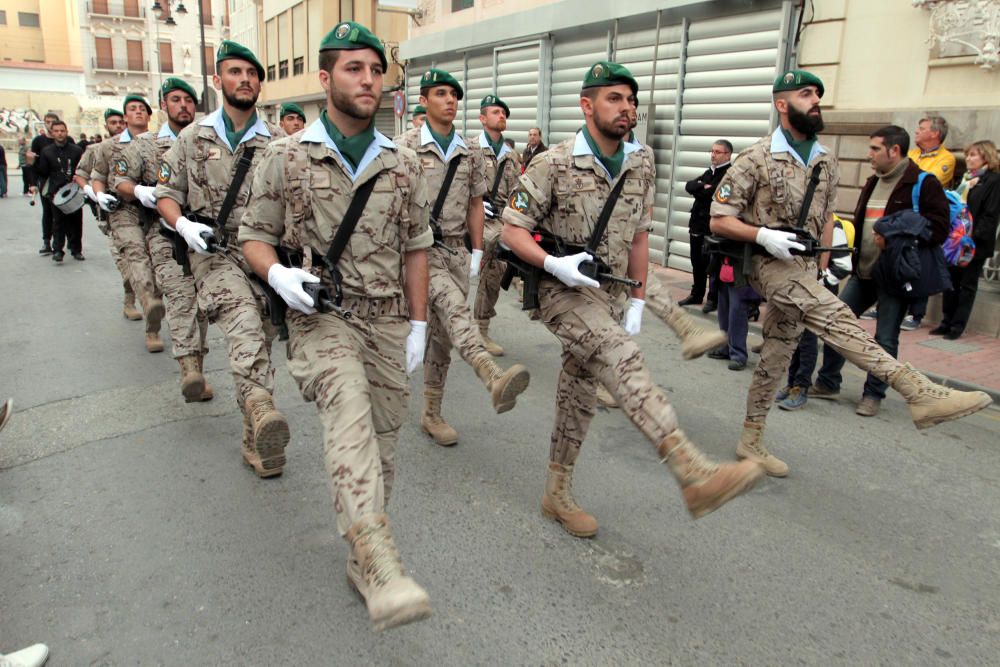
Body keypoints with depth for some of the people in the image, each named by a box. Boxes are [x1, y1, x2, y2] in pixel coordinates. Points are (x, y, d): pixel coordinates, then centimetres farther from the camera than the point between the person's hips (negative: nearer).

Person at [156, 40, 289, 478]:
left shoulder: (278, 142, 7)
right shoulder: (194, 137, 8)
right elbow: (165, 193, 11)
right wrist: (184, 225, -9)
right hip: (214, 251, -2)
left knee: (260, 342, 6)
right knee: (242, 317, -33)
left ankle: (255, 441, 20)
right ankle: (261, 409, -52)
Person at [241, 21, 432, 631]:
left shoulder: (404, 164, 7)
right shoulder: (286, 157, 0)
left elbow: (415, 248, 11)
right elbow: (255, 236, 6)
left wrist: (419, 323, 6)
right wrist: (277, 274, -16)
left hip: (388, 323, 4)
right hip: (319, 316, -3)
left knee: (381, 447, 7)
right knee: (350, 408, -33)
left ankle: (363, 562, 28)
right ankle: (384, 567, -42)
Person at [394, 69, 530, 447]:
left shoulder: (470, 154, 12)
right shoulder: (405, 147, -3)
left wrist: (477, 252, 11)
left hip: (456, 249, 5)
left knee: (442, 332, 8)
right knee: (452, 306, -32)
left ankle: (431, 415, 19)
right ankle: (494, 378, -51)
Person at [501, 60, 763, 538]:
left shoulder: (640, 166, 5)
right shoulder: (554, 165, -11)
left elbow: (639, 236, 12)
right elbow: (512, 230, -9)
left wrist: (637, 301, 9)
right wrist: (554, 264, -26)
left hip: (610, 295, 6)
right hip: (562, 290, -6)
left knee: (580, 393, 12)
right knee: (622, 358, -30)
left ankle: (557, 494, 27)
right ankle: (695, 474, -40)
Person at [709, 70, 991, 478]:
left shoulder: (826, 162, 12)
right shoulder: (756, 159, -8)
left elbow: (826, 218, 20)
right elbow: (719, 220, -9)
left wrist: (821, 269, 13)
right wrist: (763, 235, -23)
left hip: (805, 267, 7)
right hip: (771, 263, -7)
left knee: (777, 353, 9)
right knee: (834, 317, -27)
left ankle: (751, 440, 20)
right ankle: (920, 393, -34)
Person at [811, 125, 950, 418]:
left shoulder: (923, 184, -10)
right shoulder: (873, 183, 14)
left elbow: (939, 228, -16)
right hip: (863, 273, 7)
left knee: (886, 338, 2)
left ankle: (873, 394, 17)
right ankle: (828, 383, 20)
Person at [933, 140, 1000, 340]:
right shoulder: (966, 179, 15)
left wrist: (974, 237, -20)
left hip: (975, 244, -6)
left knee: (967, 285, 2)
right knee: (951, 282, 9)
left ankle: (958, 326, 7)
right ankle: (947, 322, 16)